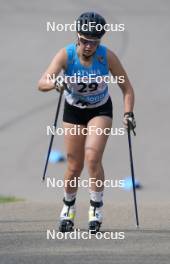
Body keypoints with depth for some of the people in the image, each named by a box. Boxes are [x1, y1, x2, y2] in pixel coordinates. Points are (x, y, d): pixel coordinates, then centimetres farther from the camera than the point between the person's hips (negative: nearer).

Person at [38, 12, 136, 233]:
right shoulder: (66, 55, -25)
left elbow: (127, 88, -14)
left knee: (93, 157, -22)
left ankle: (96, 207, -7)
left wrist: (128, 113, -29)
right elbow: (42, 83, -36)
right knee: (74, 167, 3)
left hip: (101, 111, -1)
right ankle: (68, 207, 29)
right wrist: (54, 84, -58)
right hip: (73, 111, 1)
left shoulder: (107, 56, -24)